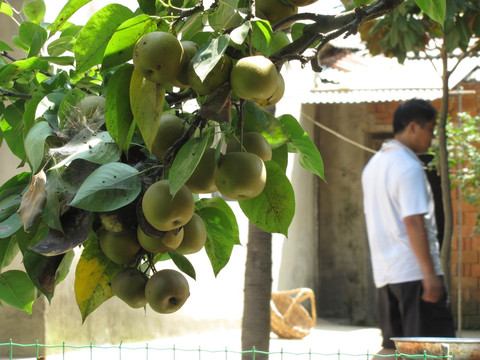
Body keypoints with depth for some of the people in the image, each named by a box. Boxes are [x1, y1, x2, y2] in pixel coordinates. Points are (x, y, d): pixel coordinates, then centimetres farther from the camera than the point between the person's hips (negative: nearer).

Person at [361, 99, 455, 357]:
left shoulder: (373, 165, 16)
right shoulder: (409, 167, -12)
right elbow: (413, 223, -20)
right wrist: (430, 274, -20)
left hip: (383, 272, 9)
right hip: (414, 270, -9)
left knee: (391, 347, 10)